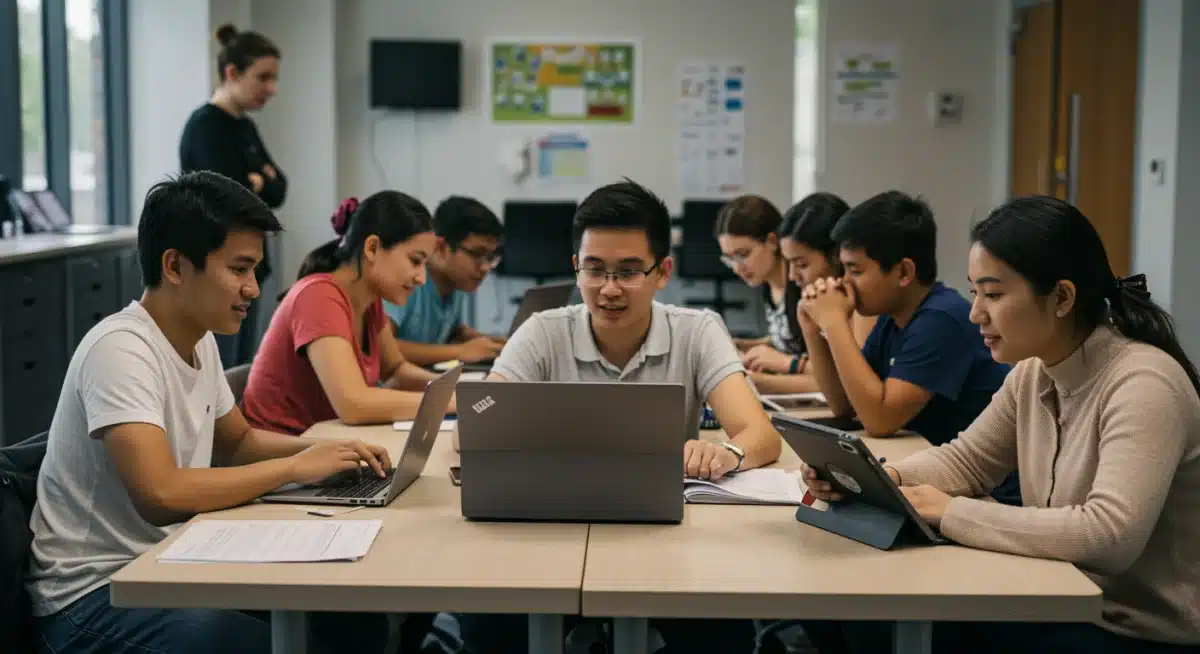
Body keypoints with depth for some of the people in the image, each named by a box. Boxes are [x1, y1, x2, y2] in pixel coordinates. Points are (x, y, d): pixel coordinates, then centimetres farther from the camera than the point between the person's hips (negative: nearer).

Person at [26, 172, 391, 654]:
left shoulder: (200, 340, 6)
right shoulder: (120, 349, -21)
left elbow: (237, 441, 22)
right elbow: (161, 495, -32)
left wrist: (320, 451, 2)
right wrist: (295, 468, -20)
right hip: (96, 592, -8)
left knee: (359, 614, -4)